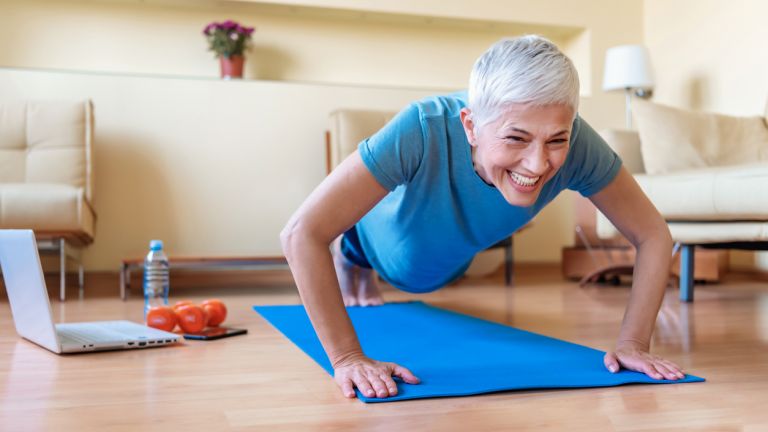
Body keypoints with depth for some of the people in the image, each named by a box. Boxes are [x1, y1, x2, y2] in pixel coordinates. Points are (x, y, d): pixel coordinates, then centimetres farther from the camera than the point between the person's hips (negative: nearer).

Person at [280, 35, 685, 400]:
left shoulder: (578, 144, -40)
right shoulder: (423, 131, -48)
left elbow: (654, 237, -25)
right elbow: (301, 234, -48)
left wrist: (633, 343, -32)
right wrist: (347, 357, -48)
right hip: (388, 245, -4)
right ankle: (346, 258, 64)